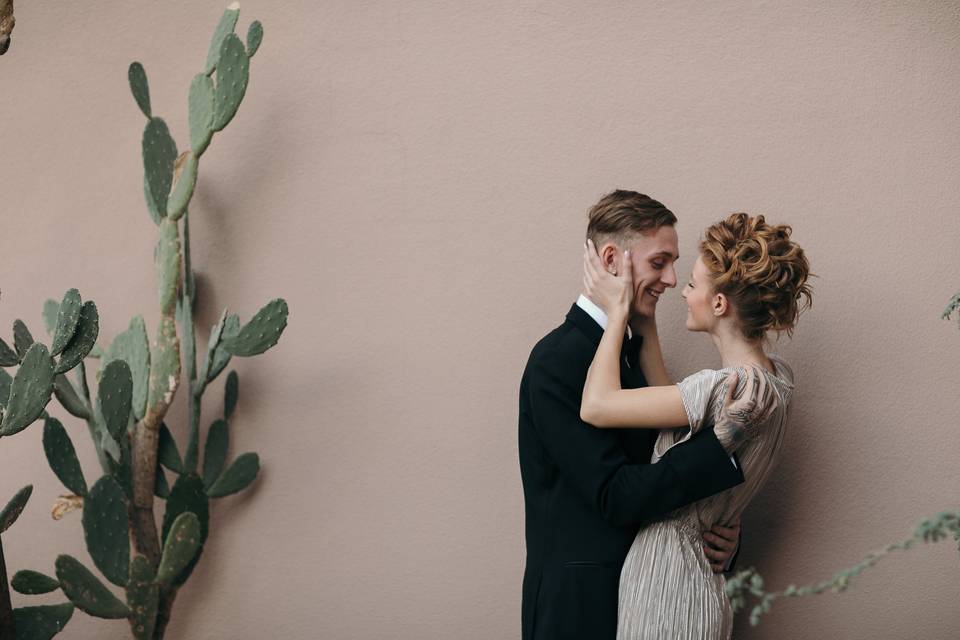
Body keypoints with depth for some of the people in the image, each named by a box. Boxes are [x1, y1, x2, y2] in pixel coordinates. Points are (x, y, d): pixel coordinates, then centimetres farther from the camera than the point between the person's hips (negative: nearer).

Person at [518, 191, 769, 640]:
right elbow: (616, 496, -22)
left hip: (633, 590, 8)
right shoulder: (558, 362, -18)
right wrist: (721, 440, -27)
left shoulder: (630, 350, 10)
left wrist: (717, 535, -3)